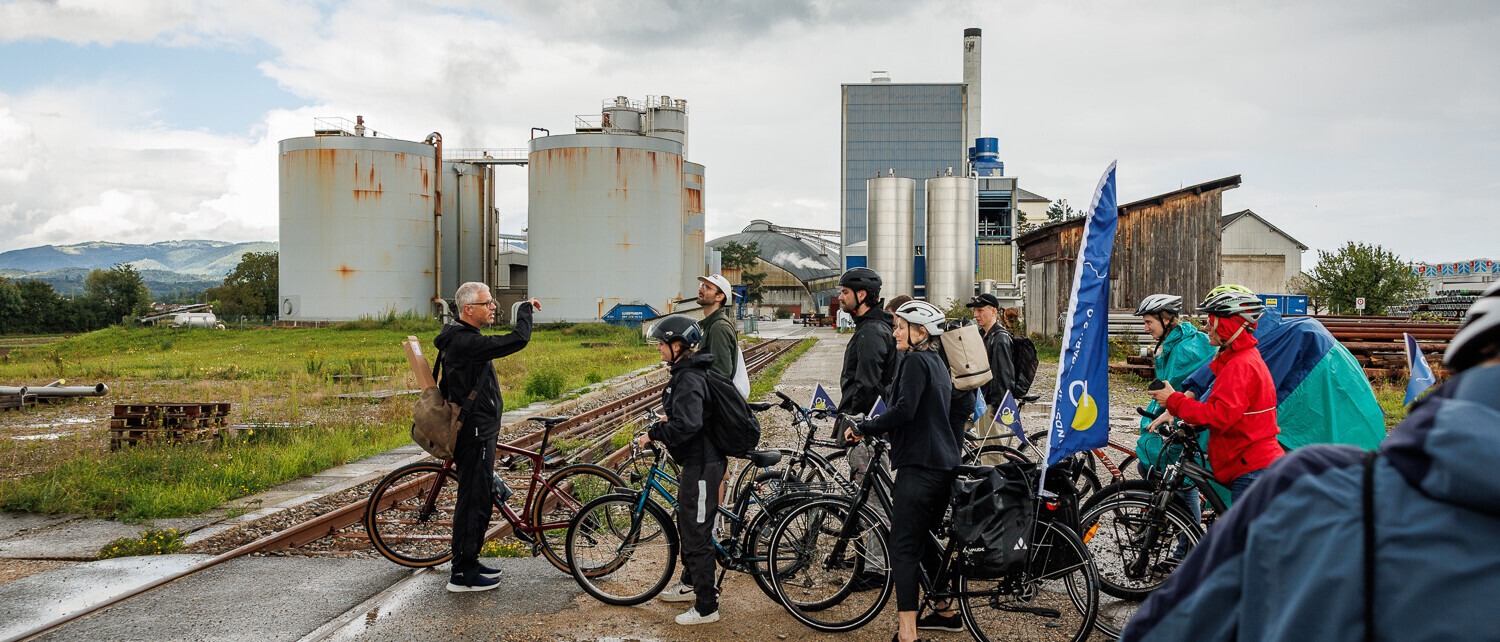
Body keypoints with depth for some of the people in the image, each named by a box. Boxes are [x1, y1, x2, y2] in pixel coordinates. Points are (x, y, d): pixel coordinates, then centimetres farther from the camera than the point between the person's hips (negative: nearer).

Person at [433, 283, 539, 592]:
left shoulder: (459, 339, 13)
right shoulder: (467, 342, -21)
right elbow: (518, 339, -27)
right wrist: (526, 308, -10)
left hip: (476, 433, 11)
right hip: (475, 436, -11)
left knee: (478, 499, 17)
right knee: (474, 501, -4)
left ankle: (467, 563, 28)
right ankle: (463, 575, 4)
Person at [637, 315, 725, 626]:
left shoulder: (689, 379, -22)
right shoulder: (687, 372, 10)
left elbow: (686, 425, -32)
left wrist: (653, 434, -21)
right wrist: (664, 423, 16)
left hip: (702, 465, -11)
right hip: (698, 460, 11)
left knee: (697, 533, -3)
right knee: (686, 525, 24)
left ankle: (706, 607, 5)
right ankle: (694, 584, 41)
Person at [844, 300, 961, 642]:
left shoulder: (916, 361, -11)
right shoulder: (937, 363, 18)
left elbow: (904, 410, -23)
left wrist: (862, 428, -15)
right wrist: (886, 428, 24)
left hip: (919, 466, -10)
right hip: (943, 465, 10)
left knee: (903, 548, -9)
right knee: (927, 541, 21)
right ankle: (946, 612, 32)